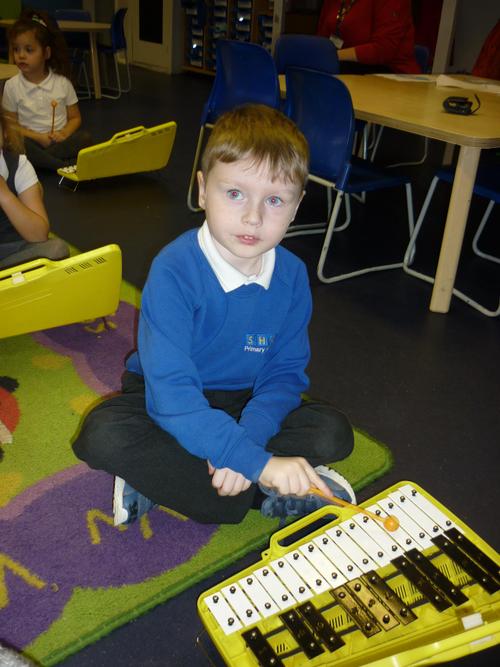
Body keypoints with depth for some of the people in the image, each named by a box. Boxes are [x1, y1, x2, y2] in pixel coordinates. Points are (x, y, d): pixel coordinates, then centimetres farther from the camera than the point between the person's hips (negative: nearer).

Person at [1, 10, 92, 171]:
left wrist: (64, 134, -14)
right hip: (33, 140, -1)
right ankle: (66, 165, -30)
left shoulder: (62, 82, 2)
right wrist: (38, 137, -15)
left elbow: (75, 118, 8)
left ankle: (42, 160, -27)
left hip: (59, 140, 1)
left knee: (85, 138, -28)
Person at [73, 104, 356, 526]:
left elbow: (286, 372, -9)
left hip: (247, 403, 4)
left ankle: (158, 477, -16)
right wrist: (258, 462, -39)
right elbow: (171, 392, -34)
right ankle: (265, 496, -19)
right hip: (164, 399, -3)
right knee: (102, 436, -31)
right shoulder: (174, 270, -27)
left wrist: (245, 440, -28)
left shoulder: (292, 275, -12)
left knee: (334, 433, -16)